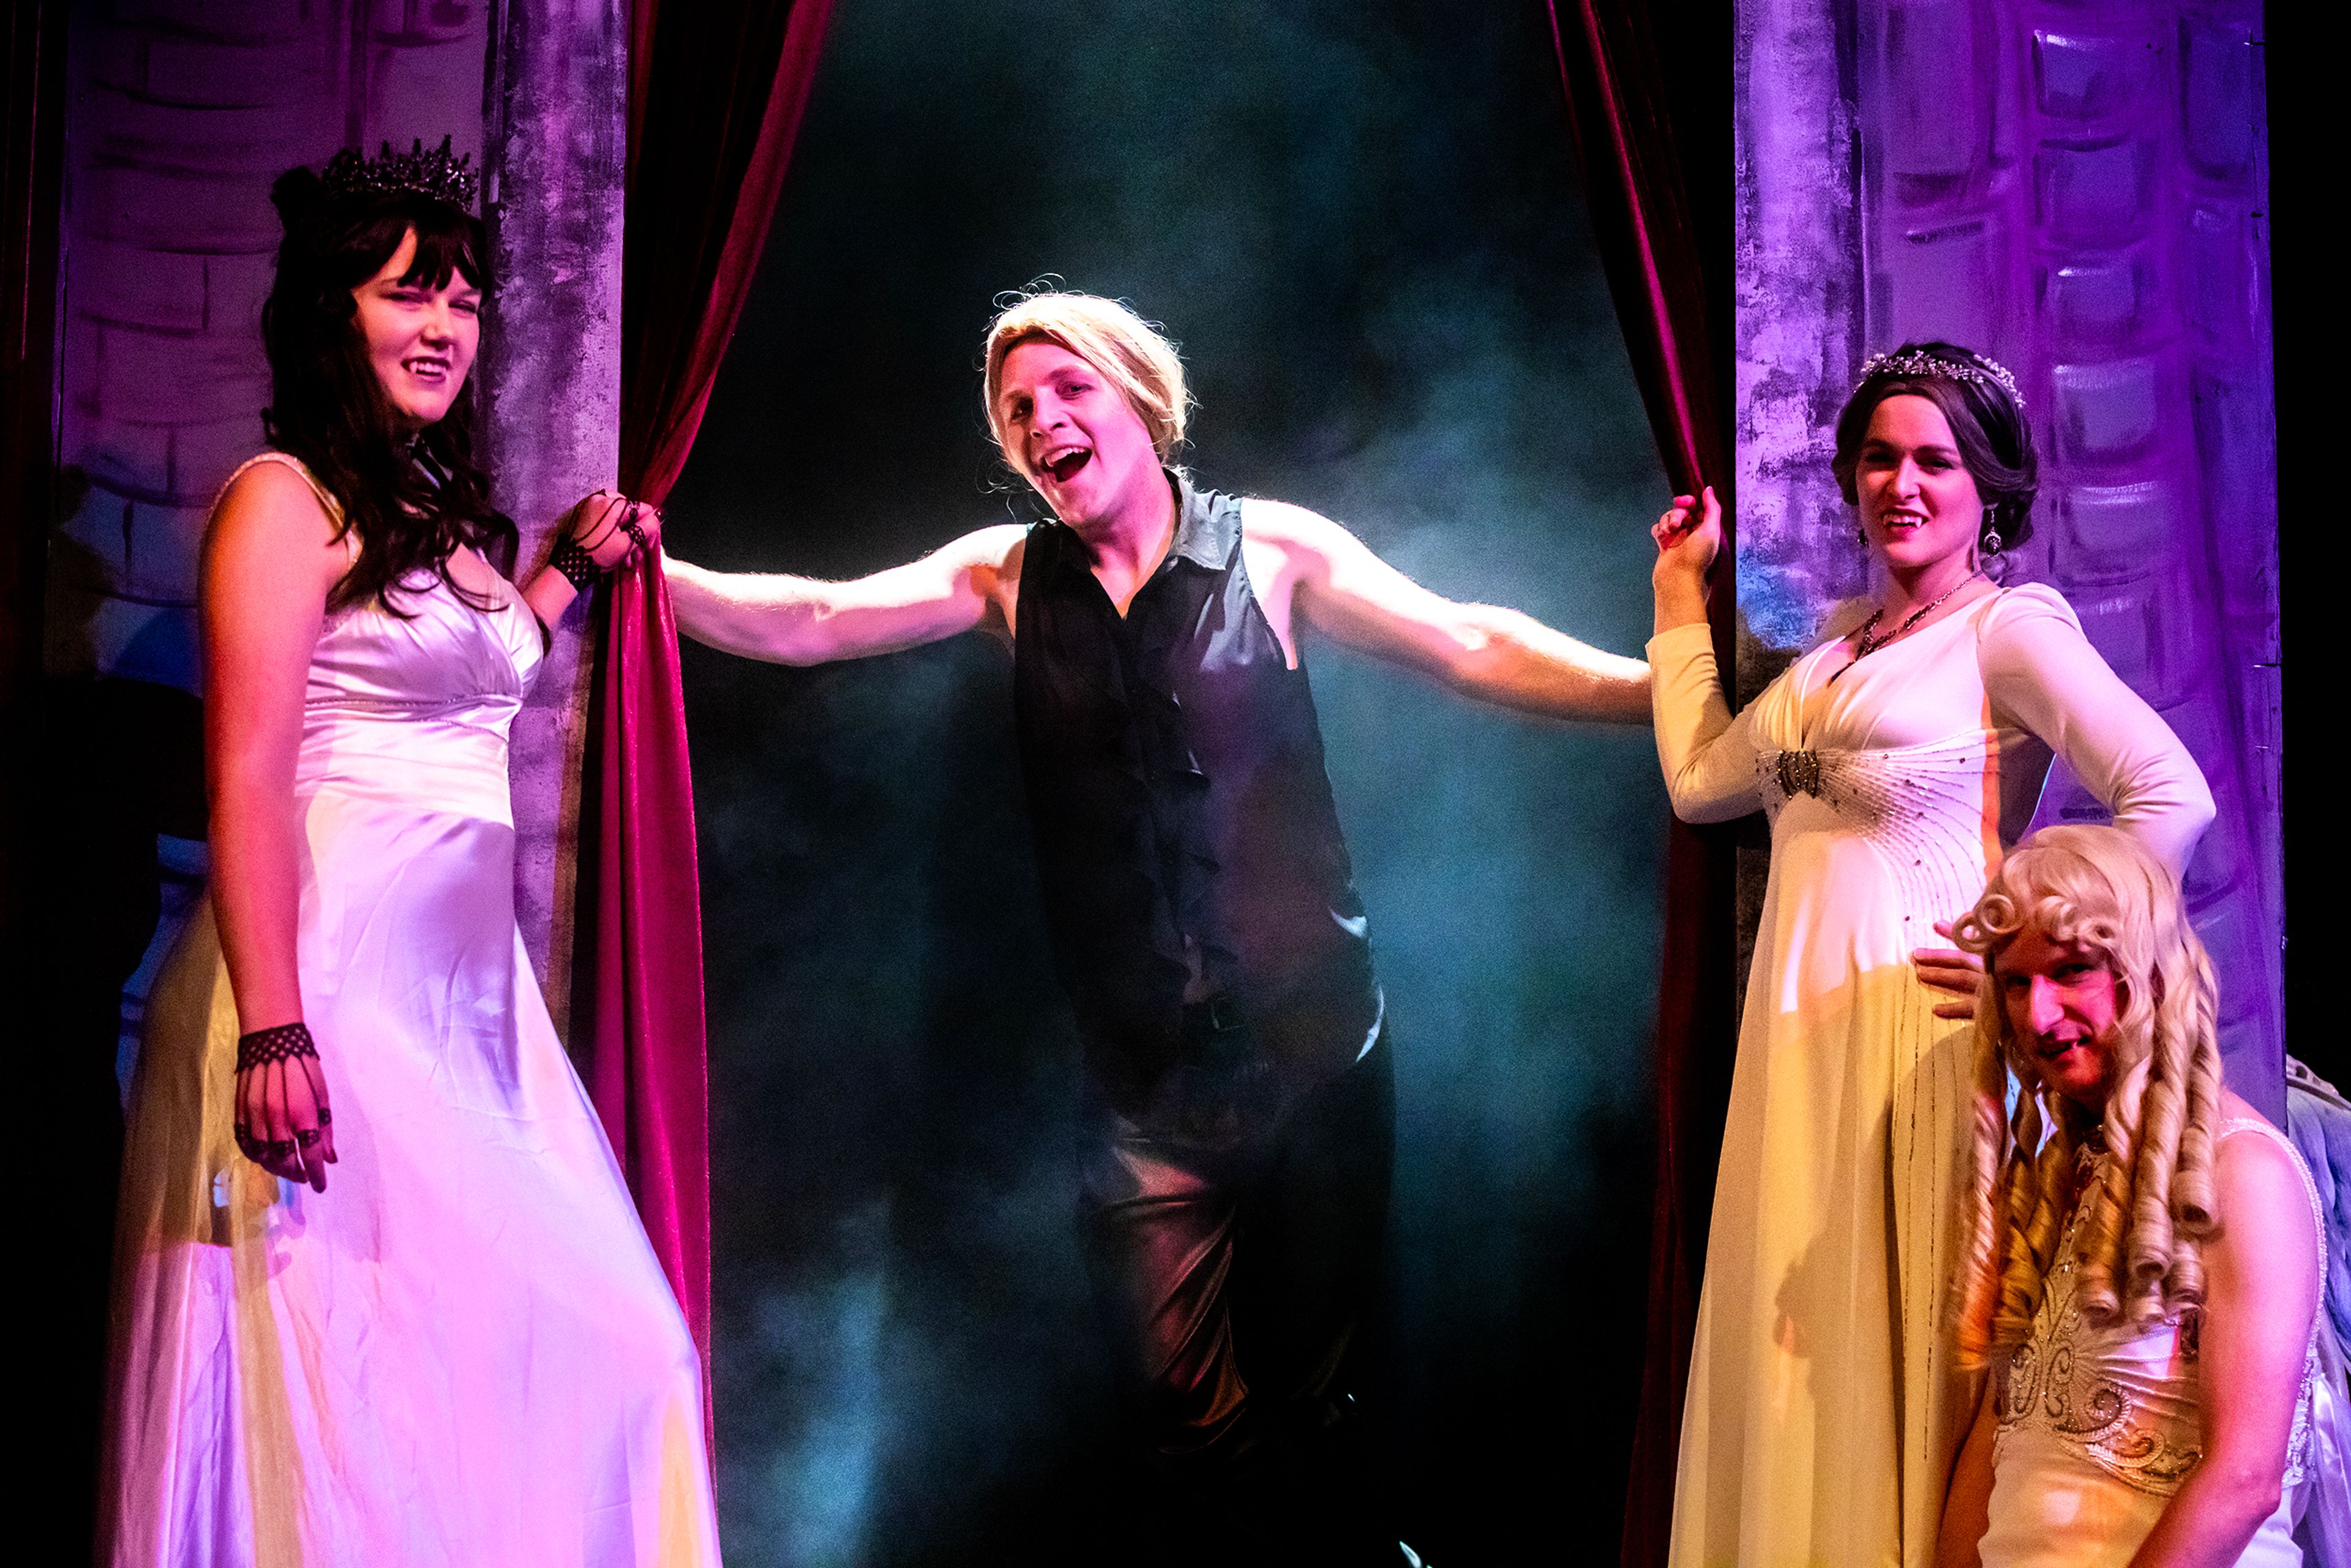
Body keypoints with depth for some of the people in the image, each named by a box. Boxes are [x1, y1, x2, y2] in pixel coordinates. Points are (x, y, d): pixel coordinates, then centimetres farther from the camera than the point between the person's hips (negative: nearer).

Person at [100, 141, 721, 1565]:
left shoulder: (446, 510, 18)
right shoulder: (286, 498, -5)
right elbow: (248, 779, -15)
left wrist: (572, 567, 36)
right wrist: (271, 1031, -23)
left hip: (467, 997, 9)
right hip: (335, 985, -8)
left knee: (592, 1355, 4)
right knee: (347, 1387, -7)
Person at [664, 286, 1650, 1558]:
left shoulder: (1270, 550, 1)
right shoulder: (1010, 576, 6)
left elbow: (1472, 647, -3)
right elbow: (813, 623, -2)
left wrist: (1669, 690, -14)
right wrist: (647, 574, -17)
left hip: (1308, 1048, -2)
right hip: (1148, 1082, 2)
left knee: (1309, 1398, 5)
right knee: (1195, 1421, 1)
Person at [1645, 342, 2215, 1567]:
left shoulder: (2008, 626, -6)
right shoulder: (1844, 636, 17)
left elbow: (2171, 797, -16)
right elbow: (1700, 780, 20)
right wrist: (1682, 592, 24)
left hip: (1916, 1024, -7)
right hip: (1804, 1024, 7)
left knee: (1899, 1337, -3)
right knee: (1802, 1342, 9)